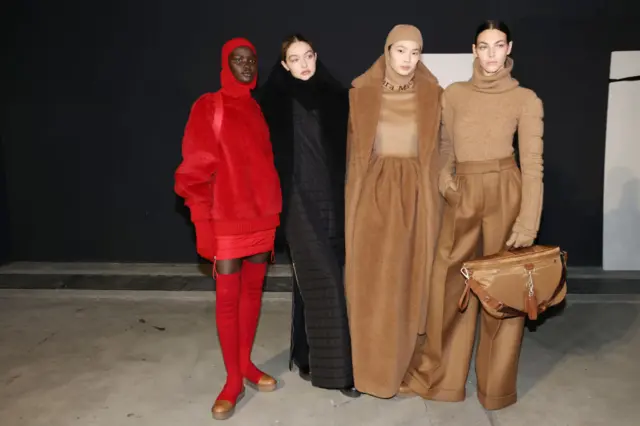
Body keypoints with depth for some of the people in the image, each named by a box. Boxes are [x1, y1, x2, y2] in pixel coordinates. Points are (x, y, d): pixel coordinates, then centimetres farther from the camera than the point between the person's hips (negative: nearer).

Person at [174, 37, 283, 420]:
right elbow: (196, 169, -7)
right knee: (227, 298, 1)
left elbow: (269, 161, 12)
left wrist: (277, 210, 8)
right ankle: (234, 380, 15)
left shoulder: (260, 109, 10)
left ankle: (246, 363, 29)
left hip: (263, 214, 5)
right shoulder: (209, 107, -4)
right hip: (226, 218, -5)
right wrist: (202, 222, -13)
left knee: (254, 291, 12)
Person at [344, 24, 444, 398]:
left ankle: (406, 364, 22)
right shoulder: (362, 92, 2)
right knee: (372, 280, 2)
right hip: (374, 192, 0)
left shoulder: (433, 95, 4)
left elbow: (442, 146, 7)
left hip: (416, 193, 1)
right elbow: (353, 145, 4)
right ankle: (372, 365, 17)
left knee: (410, 278, 5)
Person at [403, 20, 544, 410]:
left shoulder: (526, 99, -1)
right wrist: (444, 178, -3)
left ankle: (496, 384, 24)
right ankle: (438, 374, 25)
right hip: (462, 197, 3)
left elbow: (532, 164, -5)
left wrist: (528, 222, -13)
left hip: (505, 194, -2)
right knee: (451, 287, 7)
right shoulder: (454, 93, 8)